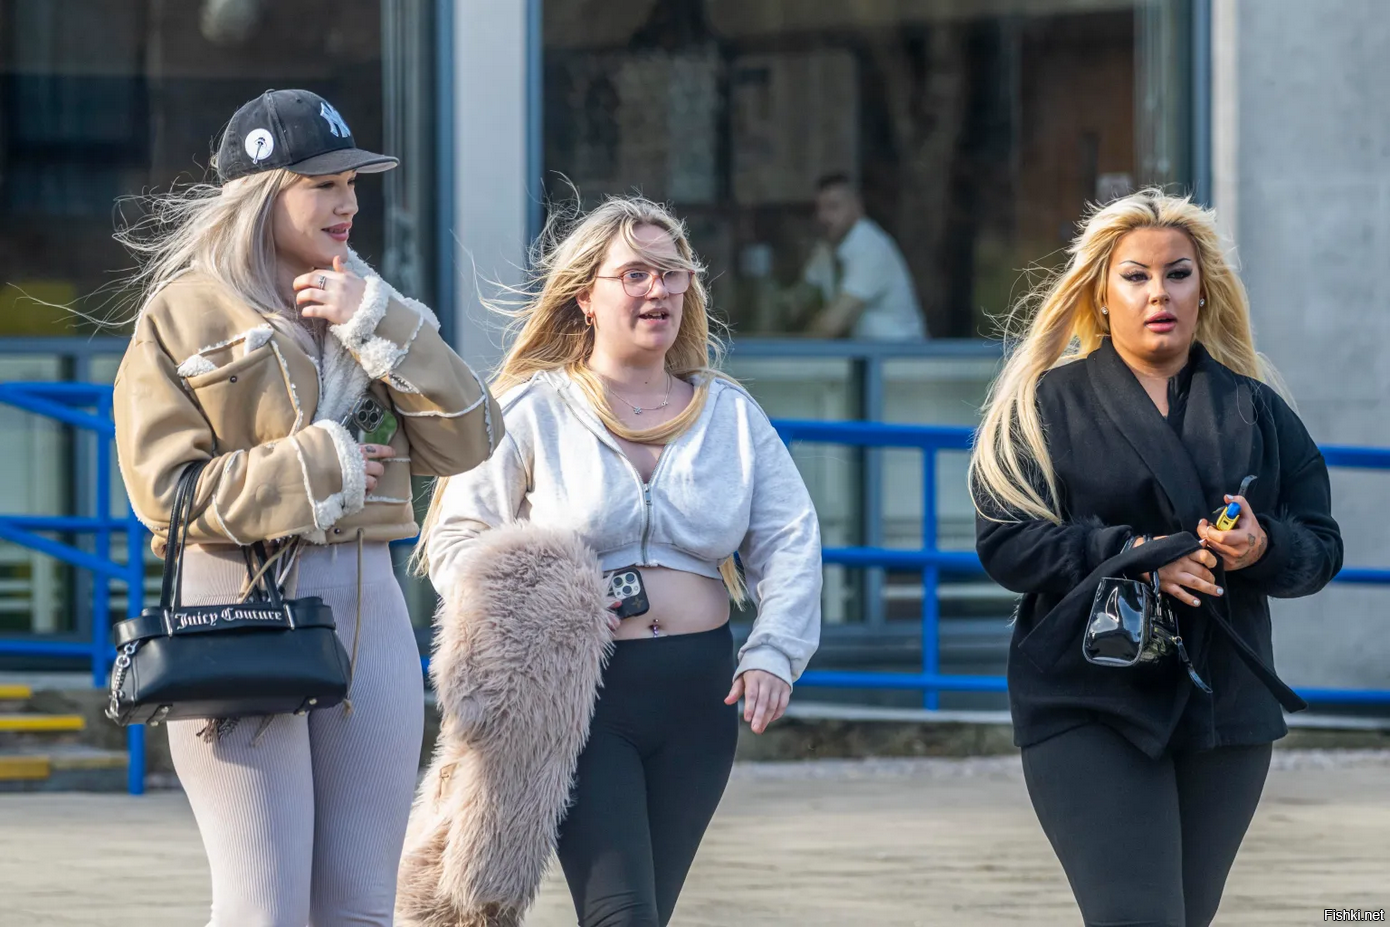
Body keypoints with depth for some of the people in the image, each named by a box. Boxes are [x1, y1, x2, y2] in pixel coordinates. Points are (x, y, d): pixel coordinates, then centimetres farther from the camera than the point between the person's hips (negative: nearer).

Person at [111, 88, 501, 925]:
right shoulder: (183, 315, 0)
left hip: (368, 609, 5)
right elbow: (163, 487, -8)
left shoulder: (370, 310, 15)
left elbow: (469, 443, 3)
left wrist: (377, 327, -7)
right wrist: (316, 469, -10)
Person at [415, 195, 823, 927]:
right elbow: (456, 537, -1)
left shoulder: (728, 412, 12)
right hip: (580, 692, -4)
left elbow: (789, 539, 7)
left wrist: (774, 652, -8)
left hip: (698, 695, 4)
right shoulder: (534, 410, 1)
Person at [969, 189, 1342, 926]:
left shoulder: (1255, 408, 13)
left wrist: (1264, 547, -13)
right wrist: (1133, 556, -17)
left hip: (1227, 707, 4)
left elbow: (1322, 546, 10)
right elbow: (1005, 543, -5)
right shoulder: (1049, 403, 4)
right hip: (1089, 713, -4)